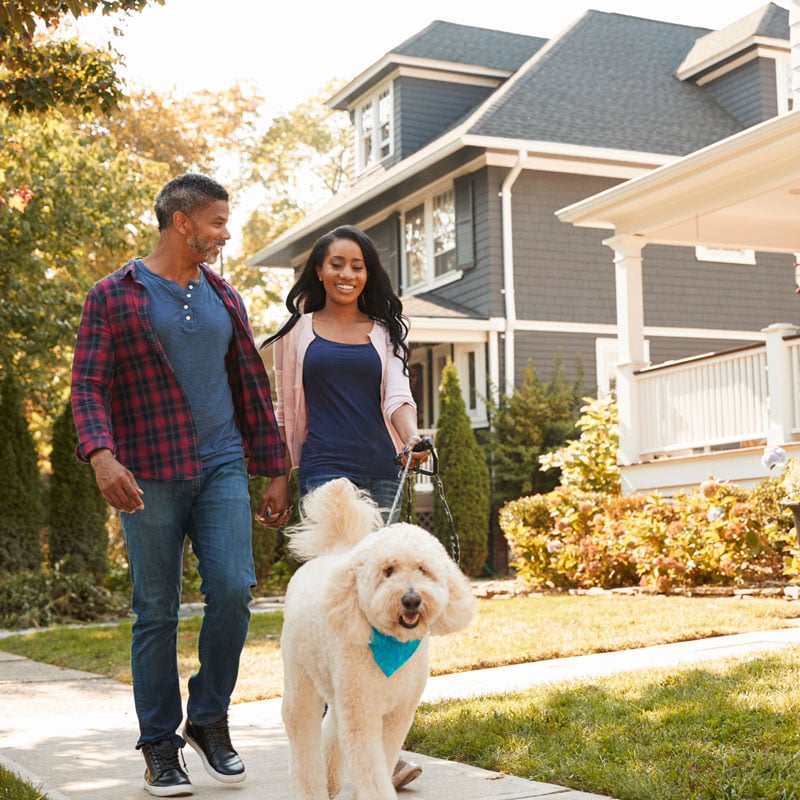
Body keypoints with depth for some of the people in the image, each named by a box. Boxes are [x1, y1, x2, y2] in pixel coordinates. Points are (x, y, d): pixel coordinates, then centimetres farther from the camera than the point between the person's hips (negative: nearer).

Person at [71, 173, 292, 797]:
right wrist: (101, 454, -25)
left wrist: (275, 470, 14)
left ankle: (209, 719, 12)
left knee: (233, 590, -9)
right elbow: (89, 385, -7)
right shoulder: (113, 297, 0)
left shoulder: (224, 298, 14)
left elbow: (252, 385, 17)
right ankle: (160, 746, 15)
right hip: (148, 477, -3)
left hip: (221, 468, 4)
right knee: (157, 612, 2)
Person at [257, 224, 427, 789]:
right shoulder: (299, 330, 12)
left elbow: (397, 396, 2)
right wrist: (278, 479, 13)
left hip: (381, 471, 3)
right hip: (325, 468, -3)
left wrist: (411, 438, -19)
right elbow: (288, 412, 15)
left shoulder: (383, 333, 16)